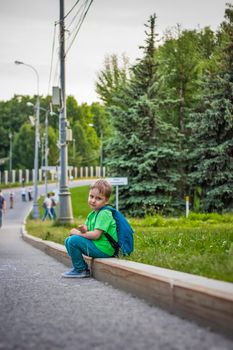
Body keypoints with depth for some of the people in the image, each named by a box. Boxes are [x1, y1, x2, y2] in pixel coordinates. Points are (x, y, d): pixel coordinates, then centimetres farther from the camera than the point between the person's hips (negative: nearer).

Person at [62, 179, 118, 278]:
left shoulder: (104, 214, -17)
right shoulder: (93, 213, 13)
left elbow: (96, 235, -23)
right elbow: (88, 231, 14)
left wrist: (78, 233, -10)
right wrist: (84, 230, -11)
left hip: (103, 249, -10)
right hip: (96, 245, 10)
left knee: (73, 240, -18)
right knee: (68, 241, 12)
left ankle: (80, 270, -4)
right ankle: (83, 267, 16)